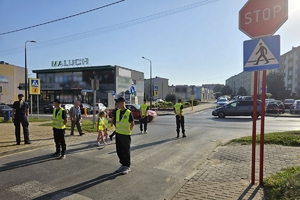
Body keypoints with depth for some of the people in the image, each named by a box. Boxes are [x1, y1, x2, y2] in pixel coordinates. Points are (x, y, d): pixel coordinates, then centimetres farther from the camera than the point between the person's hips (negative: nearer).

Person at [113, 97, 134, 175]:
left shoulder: (129, 113, -15)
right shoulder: (117, 112, 3)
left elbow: (132, 123, -6)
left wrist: (129, 131, -2)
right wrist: (117, 128, 14)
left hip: (126, 135, -6)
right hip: (118, 134, 6)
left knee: (126, 151, 5)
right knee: (119, 151, 13)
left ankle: (127, 167, 19)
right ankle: (123, 165, 29)